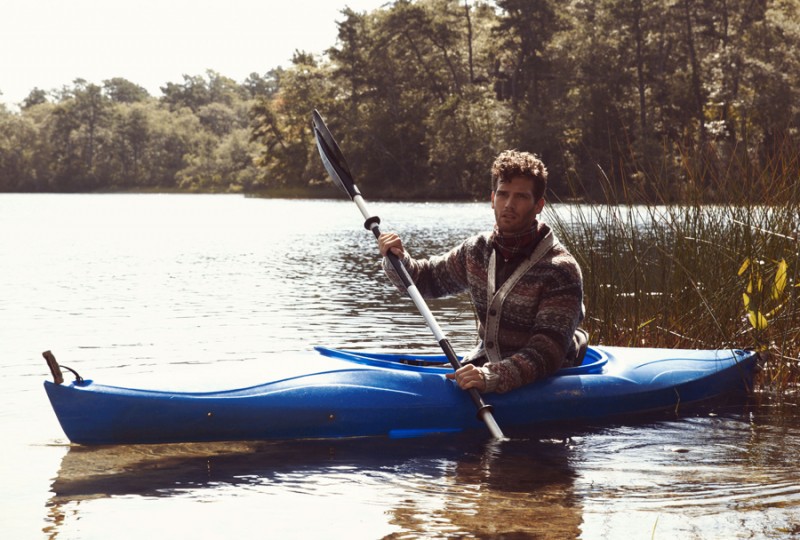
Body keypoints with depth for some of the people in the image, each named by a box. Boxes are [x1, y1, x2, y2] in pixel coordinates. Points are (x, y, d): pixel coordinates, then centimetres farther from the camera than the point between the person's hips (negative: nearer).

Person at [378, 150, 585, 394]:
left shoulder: (560, 270, -17)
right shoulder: (478, 250, 4)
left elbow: (549, 353, -26)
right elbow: (426, 278, 21)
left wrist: (492, 378, -41)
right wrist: (397, 260, -3)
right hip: (485, 364, 7)